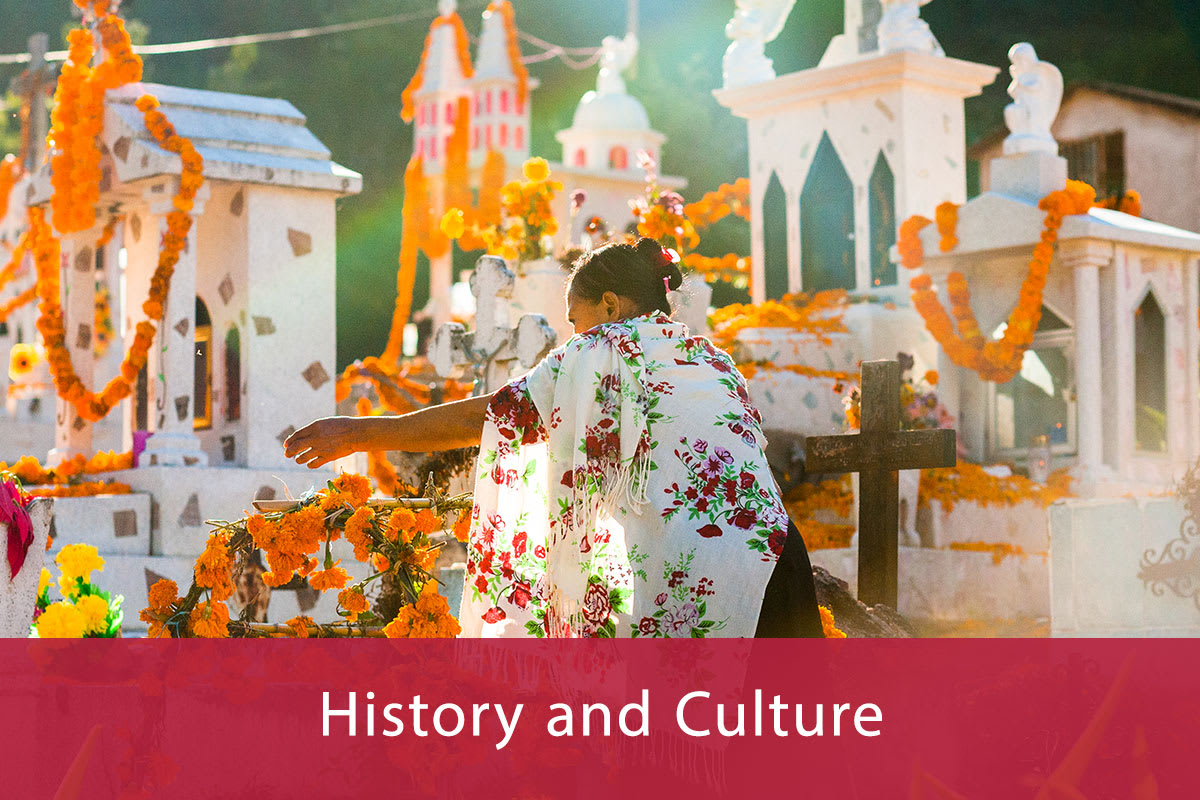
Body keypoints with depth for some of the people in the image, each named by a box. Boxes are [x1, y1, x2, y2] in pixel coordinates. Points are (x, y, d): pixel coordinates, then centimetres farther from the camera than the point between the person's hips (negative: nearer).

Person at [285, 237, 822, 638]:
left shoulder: (603, 352, 5)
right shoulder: (712, 356, 23)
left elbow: (484, 417, 3)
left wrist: (360, 434, 10)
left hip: (686, 586, -6)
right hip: (775, 552, 6)